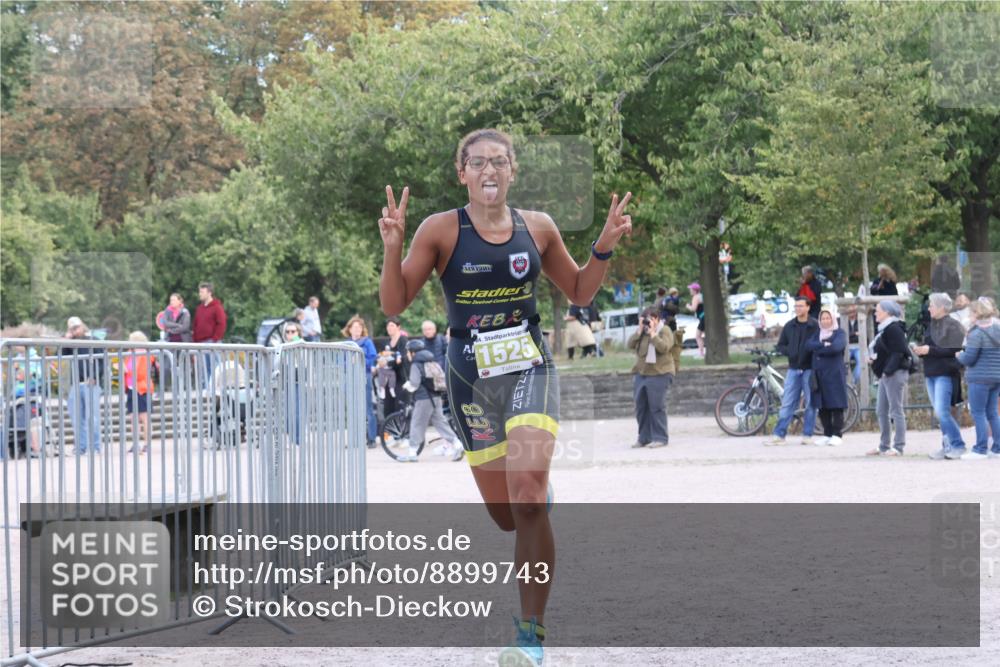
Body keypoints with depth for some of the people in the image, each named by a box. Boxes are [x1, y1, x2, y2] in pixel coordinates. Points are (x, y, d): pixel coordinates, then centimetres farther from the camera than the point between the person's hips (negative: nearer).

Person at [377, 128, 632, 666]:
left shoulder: (537, 228, 4)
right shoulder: (441, 230, -3)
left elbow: (579, 292, 18)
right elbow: (394, 304, -4)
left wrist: (604, 247, 1)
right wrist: (393, 248, -20)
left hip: (529, 368, 0)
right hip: (471, 376, 0)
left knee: (527, 501, -19)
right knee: (505, 516, 4)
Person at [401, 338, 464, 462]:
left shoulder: (416, 365, -8)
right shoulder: (433, 362, 16)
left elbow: (414, 384, -14)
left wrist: (406, 385, 6)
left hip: (423, 398, -7)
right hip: (437, 398, 7)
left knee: (417, 425, 0)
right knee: (440, 422, 8)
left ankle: (412, 453, 2)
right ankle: (457, 445, -4)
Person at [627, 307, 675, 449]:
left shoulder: (665, 331, -2)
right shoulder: (641, 332, 14)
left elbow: (664, 347, -18)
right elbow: (630, 344, 2)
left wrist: (652, 333, -16)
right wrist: (640, 331, -6)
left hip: (659, 374, -6)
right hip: (640, 373, 6)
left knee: (657, 407, -8)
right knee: (641, 407, 6)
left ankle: (660, 438, -4)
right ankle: (644, 438, 13)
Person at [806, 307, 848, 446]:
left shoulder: (840, 334, 1)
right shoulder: (817, 334, 17)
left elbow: (836, 347, -19)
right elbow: (808, 345, -1)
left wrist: (818, 349, -8)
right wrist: (824, 345, -13)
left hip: (834, 375, -5)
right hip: (819, 374, 5)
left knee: (836, 407, -6)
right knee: (822, 407, 5)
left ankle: (837, 435, -5)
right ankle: (827, 434, 12)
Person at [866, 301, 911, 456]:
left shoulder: (893, 329, -15)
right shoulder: (884, 329, 17)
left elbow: (898, 352, -21)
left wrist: (888, 370, -23)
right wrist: (873, 358, 8)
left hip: (894, 374, -11)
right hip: (885, 375, 11)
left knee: (896, 411, -6)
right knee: (881, 411, 14)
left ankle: (898, 447, -4)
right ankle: (884, 446, 21)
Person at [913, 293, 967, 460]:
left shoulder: (952, 325, -9)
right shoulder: (932, 325, 16)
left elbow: (955, 350, -18)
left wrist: (930, 350, -18)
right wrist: (921, 351, 1)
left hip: (945, 374, -8)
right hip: (930, 374, 8)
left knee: (942, 412, -14)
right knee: (939, 413, 8)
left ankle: (958, 446, -7)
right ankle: (948, 446, 13)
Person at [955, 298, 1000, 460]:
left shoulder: (977, 333, -15)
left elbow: (969, 358, -16)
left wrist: (959, 356, 4)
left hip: (980, 378, -8)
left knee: (978, 413, -2)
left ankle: (980, 449, -3)